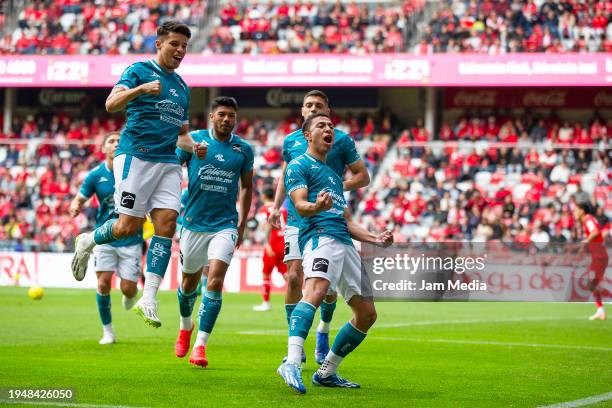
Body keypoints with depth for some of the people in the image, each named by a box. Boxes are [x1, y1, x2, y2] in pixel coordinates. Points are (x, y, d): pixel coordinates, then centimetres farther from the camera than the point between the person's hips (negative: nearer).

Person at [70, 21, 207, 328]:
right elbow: (112, 104, -13)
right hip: (136, 155, -6)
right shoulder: (139, 70, 2)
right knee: (128, 227, -10)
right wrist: (141, 89, -30)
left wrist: (193, 147, 9)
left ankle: (148, 299, -10)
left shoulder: (182, 87, 23)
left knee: (167, 223, -9)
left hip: (168, 162, 6)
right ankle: (87, 242, 22)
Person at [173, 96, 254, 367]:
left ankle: (200, 345, -12)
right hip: (194, 223, 1)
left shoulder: (244, 149, 2)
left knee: (215, 281, -16)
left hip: (225, 225, 0)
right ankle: (186, 328, 43)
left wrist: (242, 225, 13)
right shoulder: (194, 140, -3)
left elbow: (246, 187, 15)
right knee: (190, 282, 13)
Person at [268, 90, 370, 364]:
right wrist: (276, 206, 9)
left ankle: (323, 333, 27)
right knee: (294, 277, -10)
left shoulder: (341, 140, 0)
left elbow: (363, 176, 3)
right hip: (297, 219, 1)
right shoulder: (290, 141, 9)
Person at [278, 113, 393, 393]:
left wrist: (375, 239, 21)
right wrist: (315, 206, -32)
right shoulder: (299, 165, 8)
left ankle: (326, 372, 15)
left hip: (345, 244, 9)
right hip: (320, 236, -9)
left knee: (367, 313, 5)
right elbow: (300, 205, -9)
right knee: (316, 290, -34)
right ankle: (292, 364, -49)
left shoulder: (333, 175, 32)